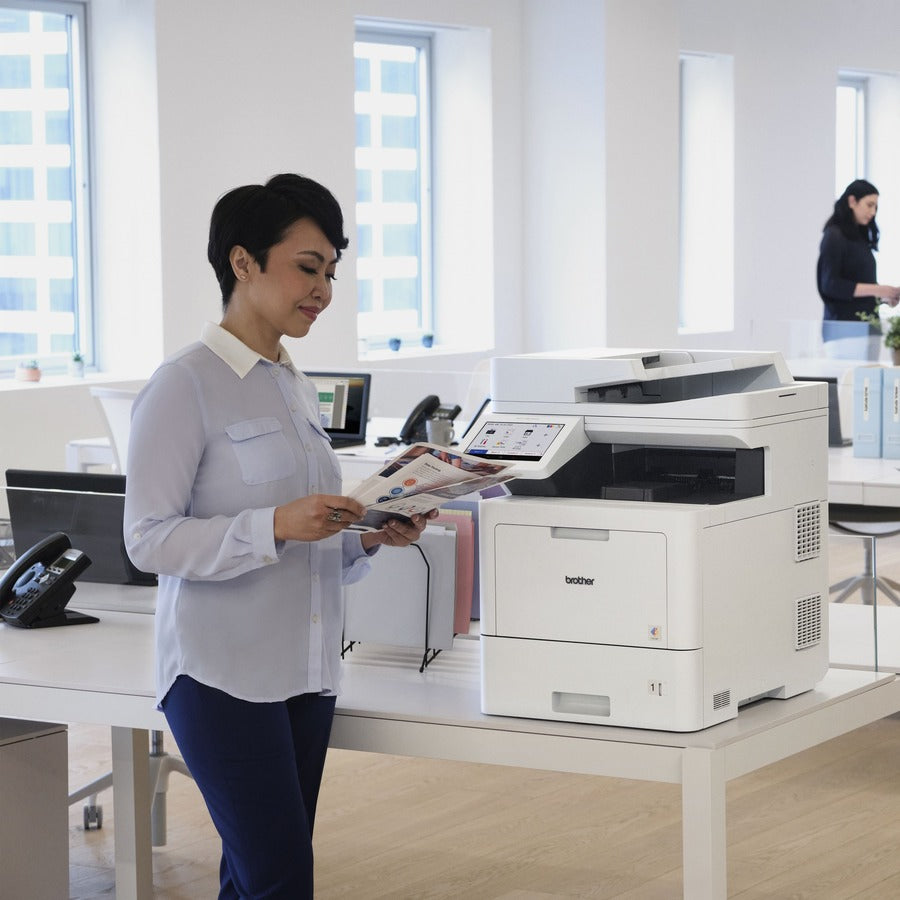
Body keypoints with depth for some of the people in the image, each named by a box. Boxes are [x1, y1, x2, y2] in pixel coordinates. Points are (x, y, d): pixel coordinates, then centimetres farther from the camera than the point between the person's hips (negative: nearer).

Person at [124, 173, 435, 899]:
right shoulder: (187, 386, -10)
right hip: (223, 674, -8)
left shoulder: (298, 390, 15)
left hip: (307, 671, 8)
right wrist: (276, 526, -26)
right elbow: (150, 540, -16)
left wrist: (366, 539, 1)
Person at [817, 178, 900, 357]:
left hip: (868, 327, 7)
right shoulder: (834, 237, -4)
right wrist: (876, 289, -15)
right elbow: (830, 285, -12)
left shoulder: (862, 237, 15)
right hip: (844, 327, -7)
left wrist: (885, 296, 0)